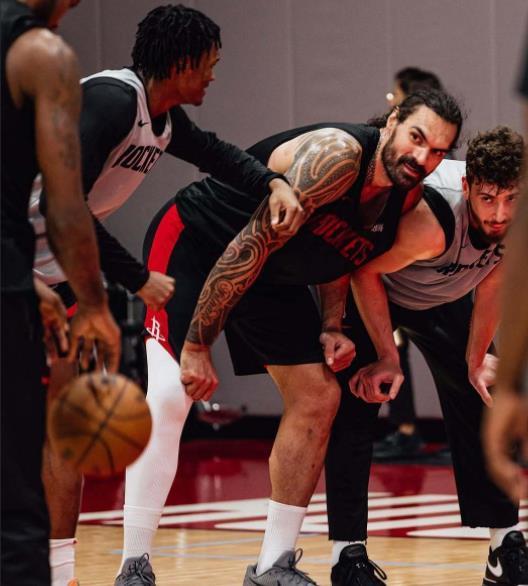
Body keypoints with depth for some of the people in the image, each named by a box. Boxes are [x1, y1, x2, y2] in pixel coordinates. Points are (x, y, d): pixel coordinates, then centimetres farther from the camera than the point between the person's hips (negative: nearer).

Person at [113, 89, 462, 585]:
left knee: (318, 399, 3)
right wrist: (198, 344, -31)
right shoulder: (337, 154, -31)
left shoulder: (406, 197, -5)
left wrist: (331, 327, -4)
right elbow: (253, 244, -32)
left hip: (274, 277, 9)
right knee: (170, 394, -21)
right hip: (192, 243, -9)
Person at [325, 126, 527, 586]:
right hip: (375, 289, -5)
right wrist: (389, 358, -24)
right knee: (355, 406, -16)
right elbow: (365, 273, -28)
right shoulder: (430, 223, -44)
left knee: (481, 403, 2)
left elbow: (491, 286, -9)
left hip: (445, 301, 5)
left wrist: (477, 359, -8)